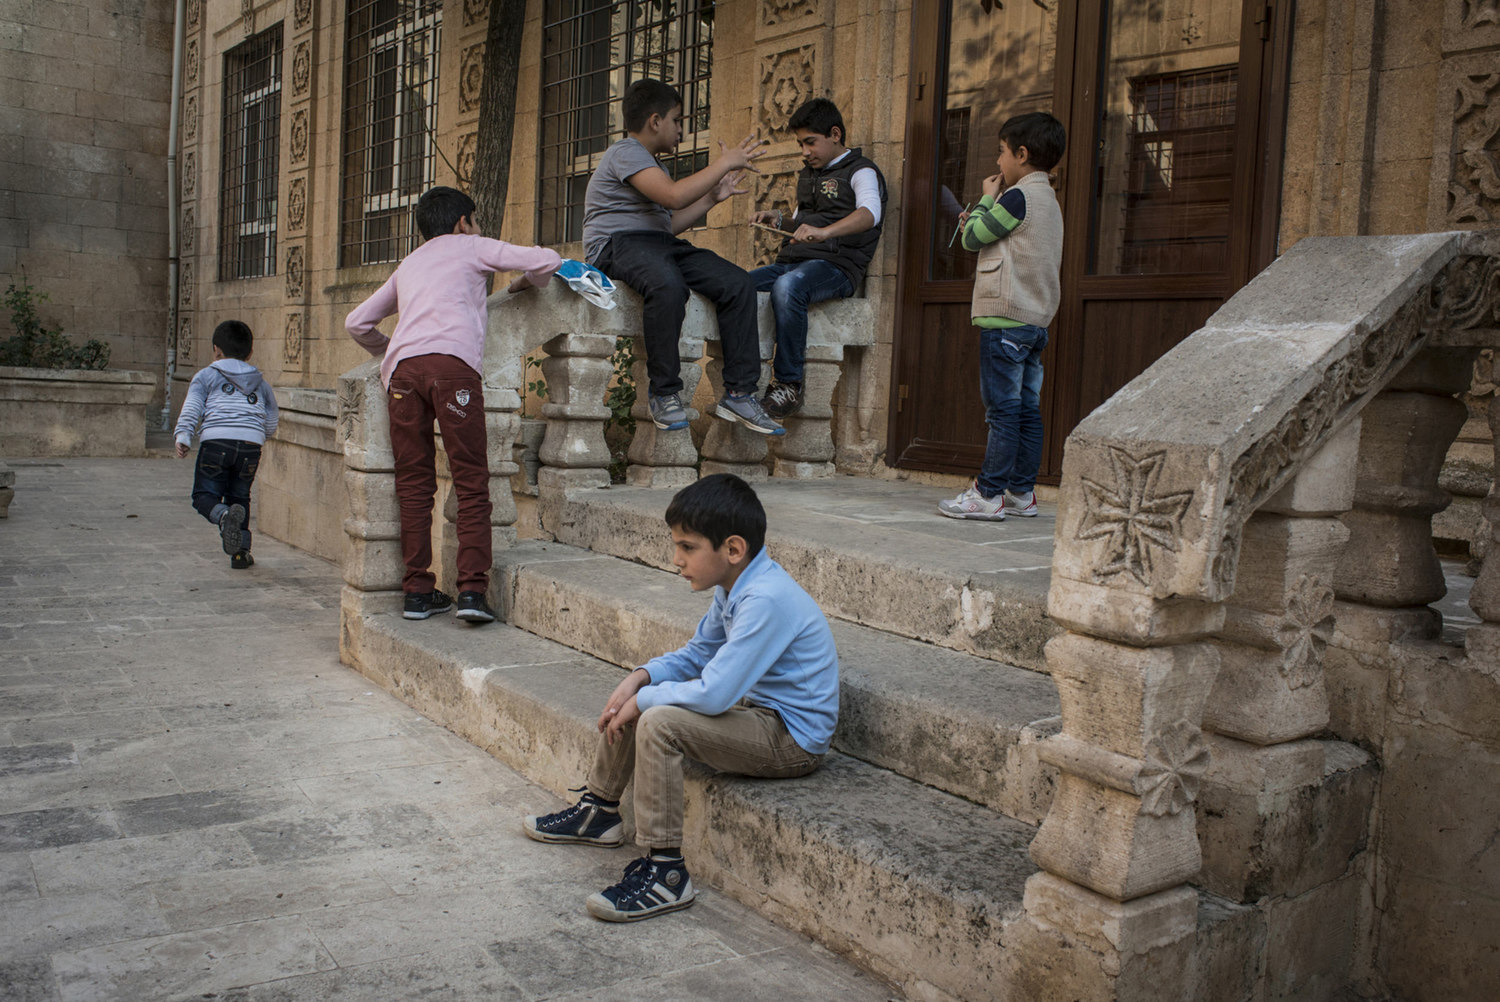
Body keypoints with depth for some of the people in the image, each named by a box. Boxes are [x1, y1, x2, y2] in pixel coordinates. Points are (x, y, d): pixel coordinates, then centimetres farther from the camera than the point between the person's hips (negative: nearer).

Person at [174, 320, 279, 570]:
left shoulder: (206, 375, 14)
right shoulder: (260, 382, 22)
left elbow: (191, 408, -1)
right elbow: (271, 422, 22)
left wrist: (182, 437, -6)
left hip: (216, 441, -3)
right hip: (250, 446, 3)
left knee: (204, 495, 5)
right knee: (239, 496, 17)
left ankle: (224, 515, -28)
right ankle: (240, 552, 10)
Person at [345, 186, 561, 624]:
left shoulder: (408, 265, 35)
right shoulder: (471, 247, 23)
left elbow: (357, 322, 36)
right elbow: (547, 260, 14)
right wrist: (524, 283, 34)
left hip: (402, 369, 4)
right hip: (452, 362, -4)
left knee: (413, 485, 8)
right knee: (471, 484, -3)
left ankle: (418, 591, 7)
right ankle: (473, 589, -11)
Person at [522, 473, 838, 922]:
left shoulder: (766, 600, -27)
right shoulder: (734, 587, 4)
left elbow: (713, 695, -31)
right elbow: (696, 655, 16)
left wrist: (642, 701, -15)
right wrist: (641, 678, -2)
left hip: (792, 739, -10)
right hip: (753, 704, 10)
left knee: (658, 722, -27)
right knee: (634, 699, 12)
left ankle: (664, 872, -17)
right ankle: (599, 810, 29)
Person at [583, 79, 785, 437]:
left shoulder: (651, 164, 28)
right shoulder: (625, 153, -5)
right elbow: (674, 195, -20)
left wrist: (713, 197, 27)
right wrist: (725, 163, -10)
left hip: (660, 244, 9)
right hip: (617, 243, -9)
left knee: (738, 283, -12)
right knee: (667, 285, -42)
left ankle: (739, 393, -12)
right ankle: (663, 392, -27)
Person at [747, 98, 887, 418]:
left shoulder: (861, 171, 2)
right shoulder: (807, 175, 28)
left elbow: (869, 213, -20)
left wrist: (824, 231, -38)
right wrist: (780, 219, 15)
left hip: (836, 265, -8)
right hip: (793, 262, 8)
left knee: (787, 287, -39)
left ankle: (789, 385, -31)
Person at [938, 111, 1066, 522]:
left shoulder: (1018, 196, -11)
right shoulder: (1048, 199, 18)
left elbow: (972, 238, -6)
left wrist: (987, 198, 7)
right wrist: (981, 222, 19)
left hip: (1005, 318, -9)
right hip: (1037, 318, 9)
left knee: (1003, 409, -8)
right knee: (1027, 408, 9)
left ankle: (988, 495, -5)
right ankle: (1022, 493, 13)